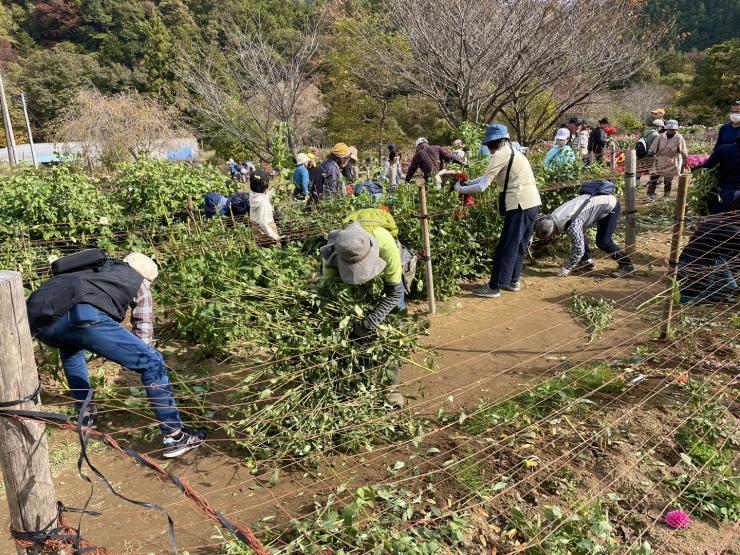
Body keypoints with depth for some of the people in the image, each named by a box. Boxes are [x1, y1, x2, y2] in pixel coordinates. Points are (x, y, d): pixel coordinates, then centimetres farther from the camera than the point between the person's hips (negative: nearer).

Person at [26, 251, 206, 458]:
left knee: (70, 346, 42)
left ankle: (86, 414, 43)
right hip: (80, 316, -7)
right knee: (152, 361, 4)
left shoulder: (95, 269, 43)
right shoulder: (138, 280, 27)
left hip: (37, 319, 7)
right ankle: (175, 437, 6)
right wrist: (140, 359, 49)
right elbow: (143, 330, 31)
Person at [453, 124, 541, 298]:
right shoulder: (512, 152, 19)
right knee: (520, 245, 17)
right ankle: (513, 281, 28)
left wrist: (461, 189, 1)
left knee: (506, 247, -3)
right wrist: (467, 182, 17)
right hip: (532, 203, 9)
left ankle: (494, 287, 4)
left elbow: (482, 186, -12)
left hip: (520, 205, -9)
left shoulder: (500, 155, -9)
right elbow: (488, 177, 22)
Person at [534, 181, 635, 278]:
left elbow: (578, 249, -25)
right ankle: (587, 261, 20)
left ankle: (626, 265, 2)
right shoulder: (553, 217, -8)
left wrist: (566, 269, -16)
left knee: (603, 242, -14)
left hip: (611, 206, -9)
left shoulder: (572, 225, -32)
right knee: (579, 234, 8)